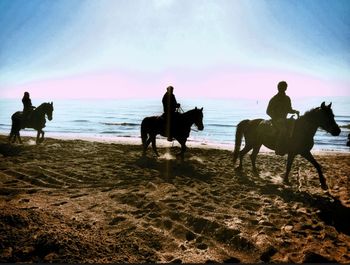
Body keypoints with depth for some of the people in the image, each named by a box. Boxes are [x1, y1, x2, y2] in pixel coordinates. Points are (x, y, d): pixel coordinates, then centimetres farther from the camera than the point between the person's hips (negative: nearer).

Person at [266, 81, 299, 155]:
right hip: (276, 120, -7)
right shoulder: (274, 99, -6)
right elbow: (268, 111, -6)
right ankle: (279, 150, -27)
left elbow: (289, 109, 22)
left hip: (284, 119, 8)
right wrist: (277, 118, -17)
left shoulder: (287, 98, 14)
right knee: (283, 130, -29)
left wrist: (295, 111, 2)